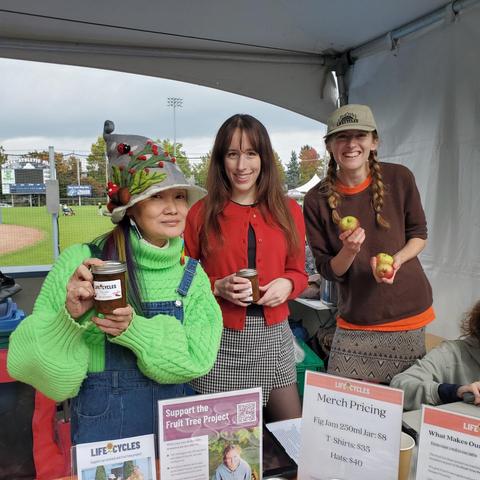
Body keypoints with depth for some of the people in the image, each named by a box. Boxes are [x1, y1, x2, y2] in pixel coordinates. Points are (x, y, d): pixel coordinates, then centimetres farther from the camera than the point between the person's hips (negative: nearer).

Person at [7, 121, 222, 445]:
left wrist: (136, 329, -27)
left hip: (174, 421, 3)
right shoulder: (82, 262, -16)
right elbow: (27, 361, -13)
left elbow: (198, 357, -13)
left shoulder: (192, 273, -4)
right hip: (101, 429, -2)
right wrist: (70, 317, -32)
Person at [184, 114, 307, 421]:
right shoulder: (201, 214, -3)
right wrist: (218, 287, -15)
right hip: (219, 340, -2)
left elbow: (298, 271, 13)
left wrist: (287, 284, -8)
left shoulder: (288, 211, 5)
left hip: (273, 336, 3)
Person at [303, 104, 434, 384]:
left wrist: (396, 259, -14)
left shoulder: (399, 179, -6)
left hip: (408, 315, 0)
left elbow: (419, 234, 6)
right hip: (355, 323, 0)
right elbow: (327, 271, -2)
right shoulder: (317, 200, -7)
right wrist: (349, 251, -23)